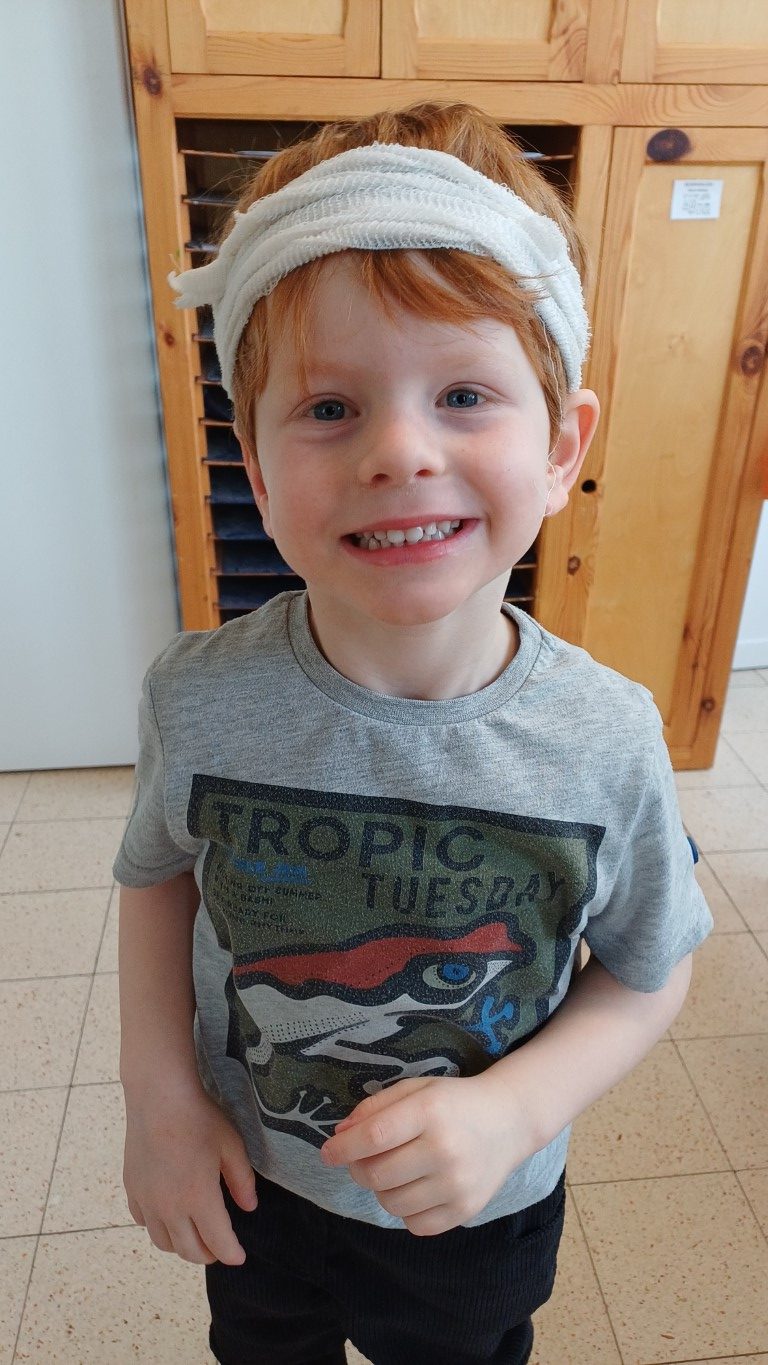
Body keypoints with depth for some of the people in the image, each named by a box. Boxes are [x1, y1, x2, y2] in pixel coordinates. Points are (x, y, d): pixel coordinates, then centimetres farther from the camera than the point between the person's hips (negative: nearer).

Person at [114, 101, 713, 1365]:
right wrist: (156, 1088, -11)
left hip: (482, 1218, 0)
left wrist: (515, 1109, -25)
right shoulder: (199, 699, -25)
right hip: (247, 1185, 1)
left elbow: (650, 971, -11)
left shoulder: (608, 740, -27)